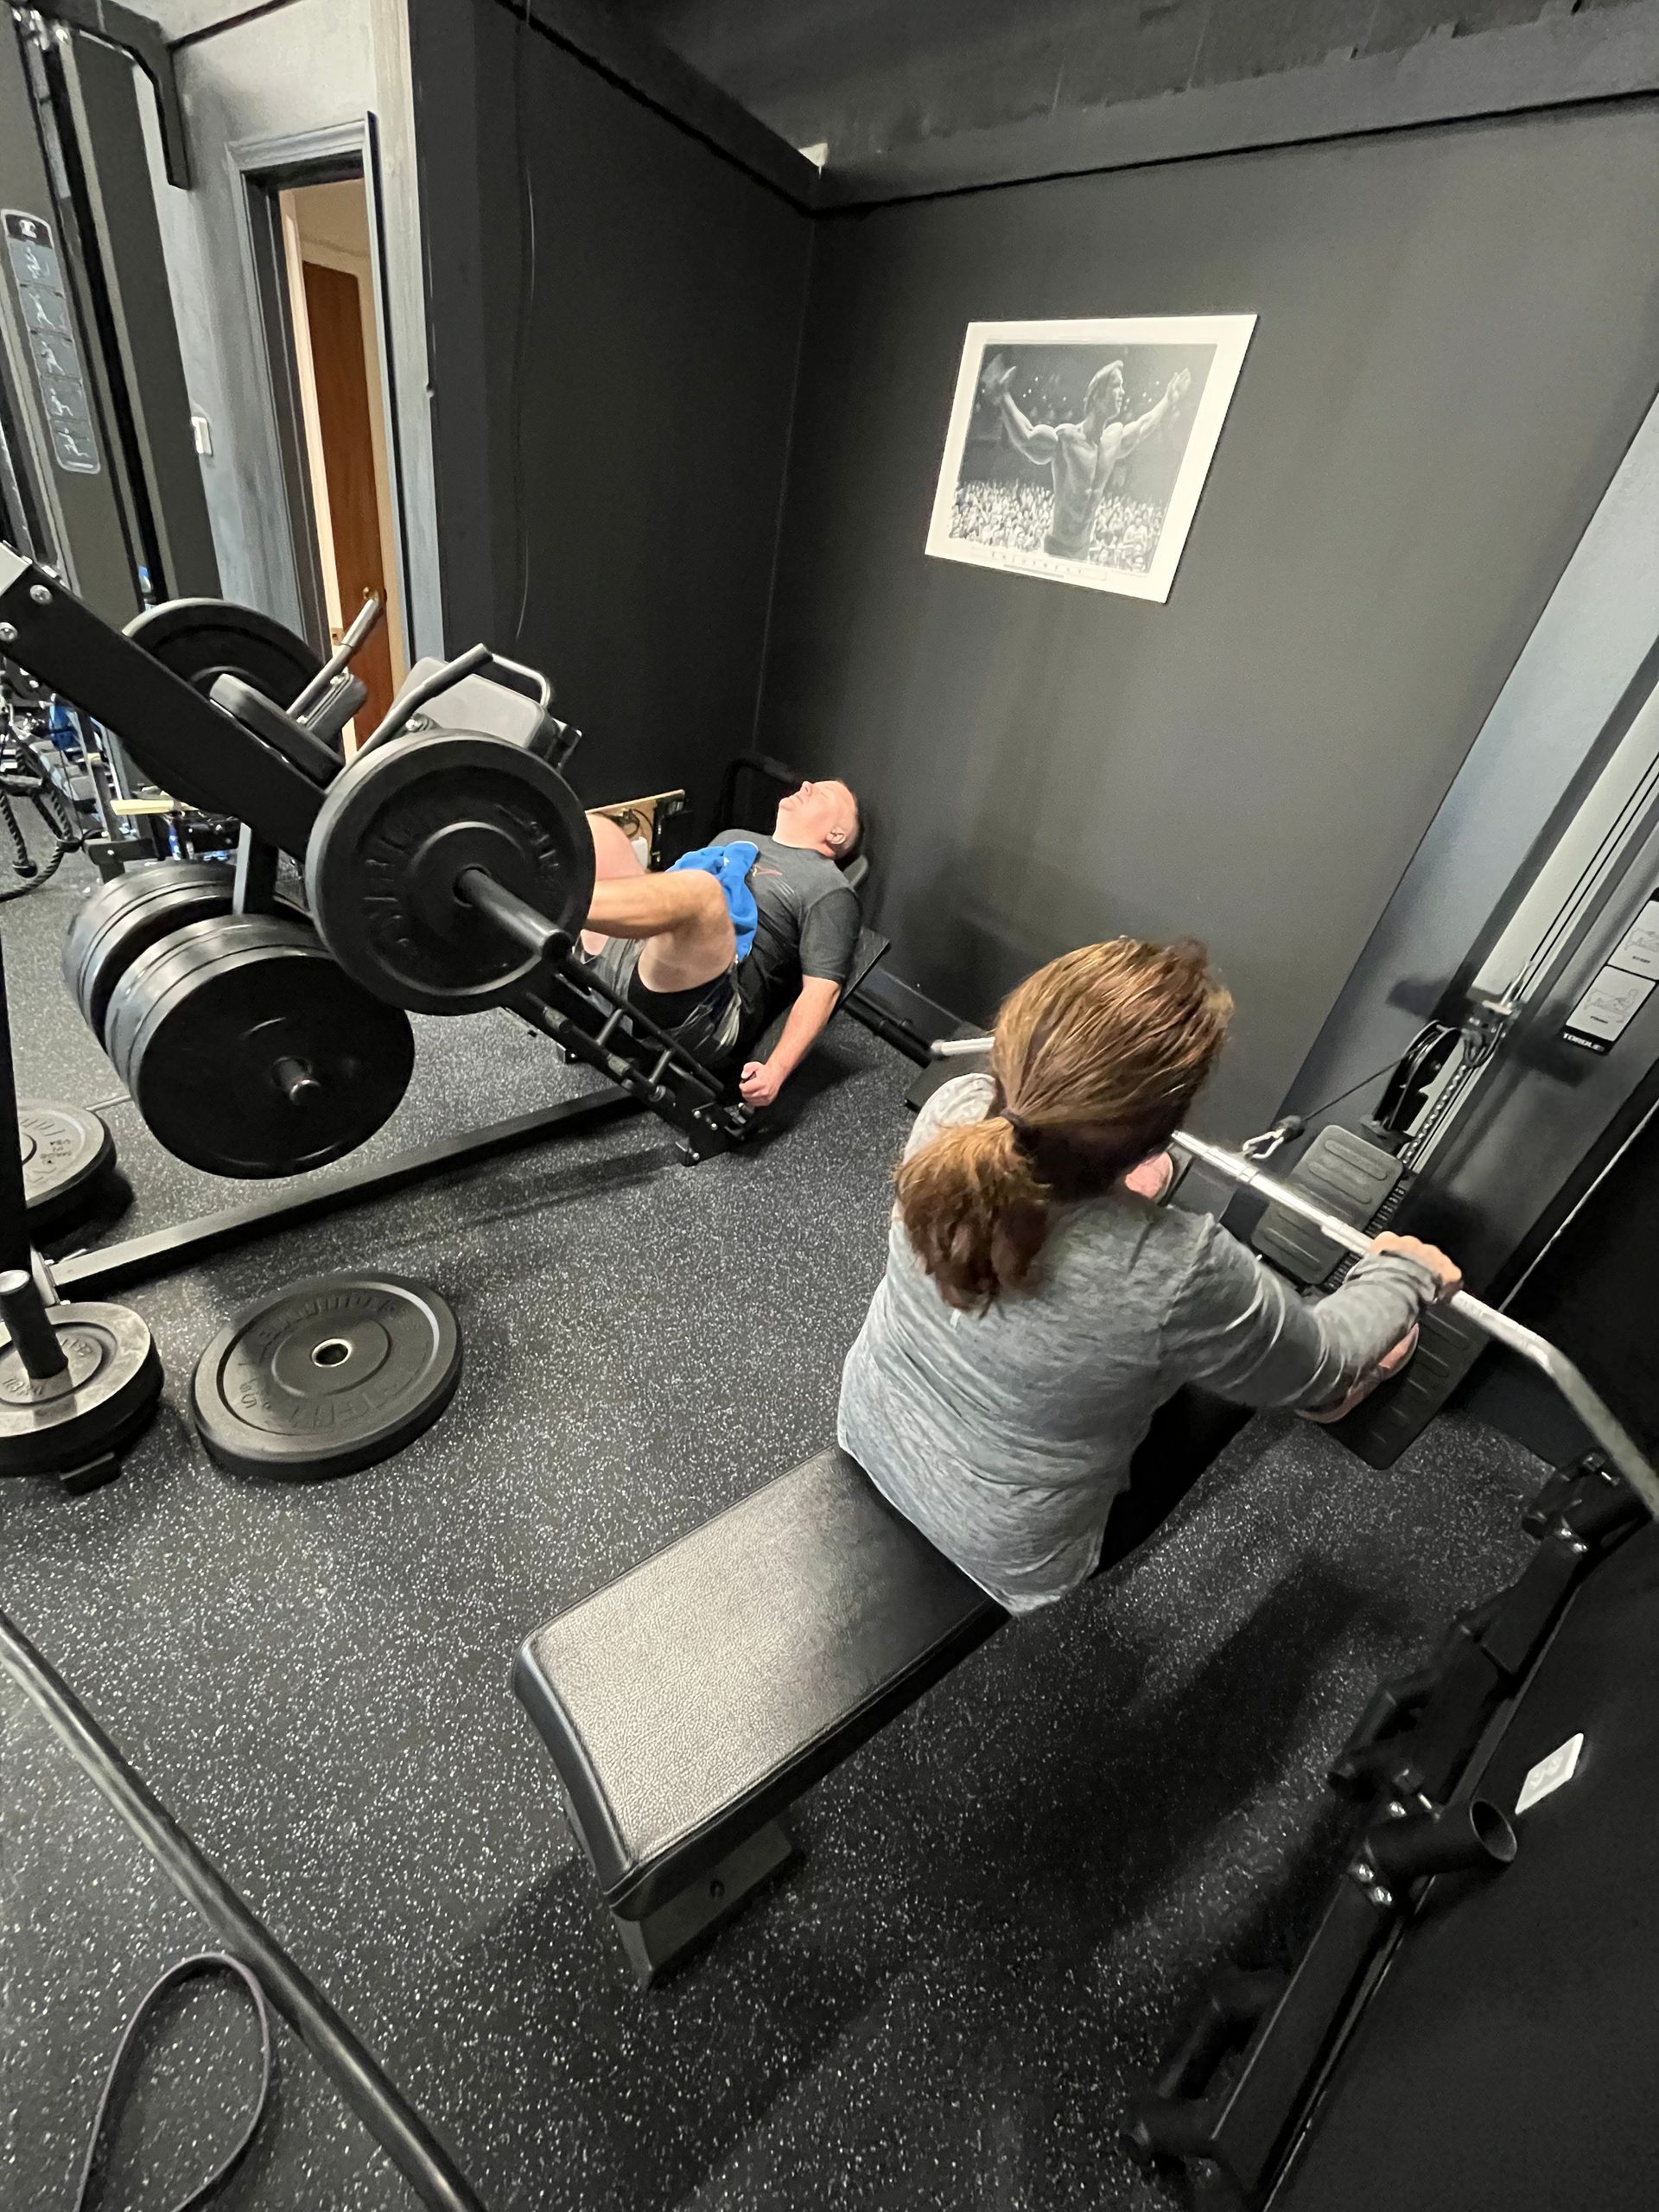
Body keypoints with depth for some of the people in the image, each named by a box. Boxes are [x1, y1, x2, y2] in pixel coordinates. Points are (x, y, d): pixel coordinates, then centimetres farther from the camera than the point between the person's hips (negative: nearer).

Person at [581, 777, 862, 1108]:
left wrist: (776, 1069, -14)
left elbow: (822, 988, -1)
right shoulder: (733, 838, 31)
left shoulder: (830, 889, 10)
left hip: (705, 1010, -6)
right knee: (593, 828, -7)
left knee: (700, 888, -35)